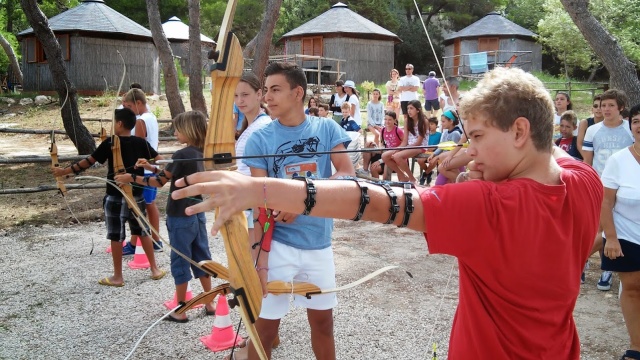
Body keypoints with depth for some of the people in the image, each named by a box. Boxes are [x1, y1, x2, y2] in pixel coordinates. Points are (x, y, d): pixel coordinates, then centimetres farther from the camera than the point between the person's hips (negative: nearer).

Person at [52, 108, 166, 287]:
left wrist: (65, 171, 3)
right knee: (142, 231, 16)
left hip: (116, 197, -4)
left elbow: (88, 162, -6)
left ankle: (117, 277, 14)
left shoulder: (110, 143, -11)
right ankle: (155, 269, 20)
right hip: (137, 195, 4)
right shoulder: (140, 142, -2)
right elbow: (160, 161, -3)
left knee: (116, 236, 5)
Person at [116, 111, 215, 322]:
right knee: (201, 257, 14)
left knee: (180, 260, 2)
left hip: (180, 216, -8)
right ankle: (210, 304, 22)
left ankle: (180, 311, 12)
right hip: (197, 214, 8)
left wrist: (132, 178, -7)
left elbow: (160, 181, -16)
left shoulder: (182, 155, -19)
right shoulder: (198, 154, 7)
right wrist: (151, 167, 12)